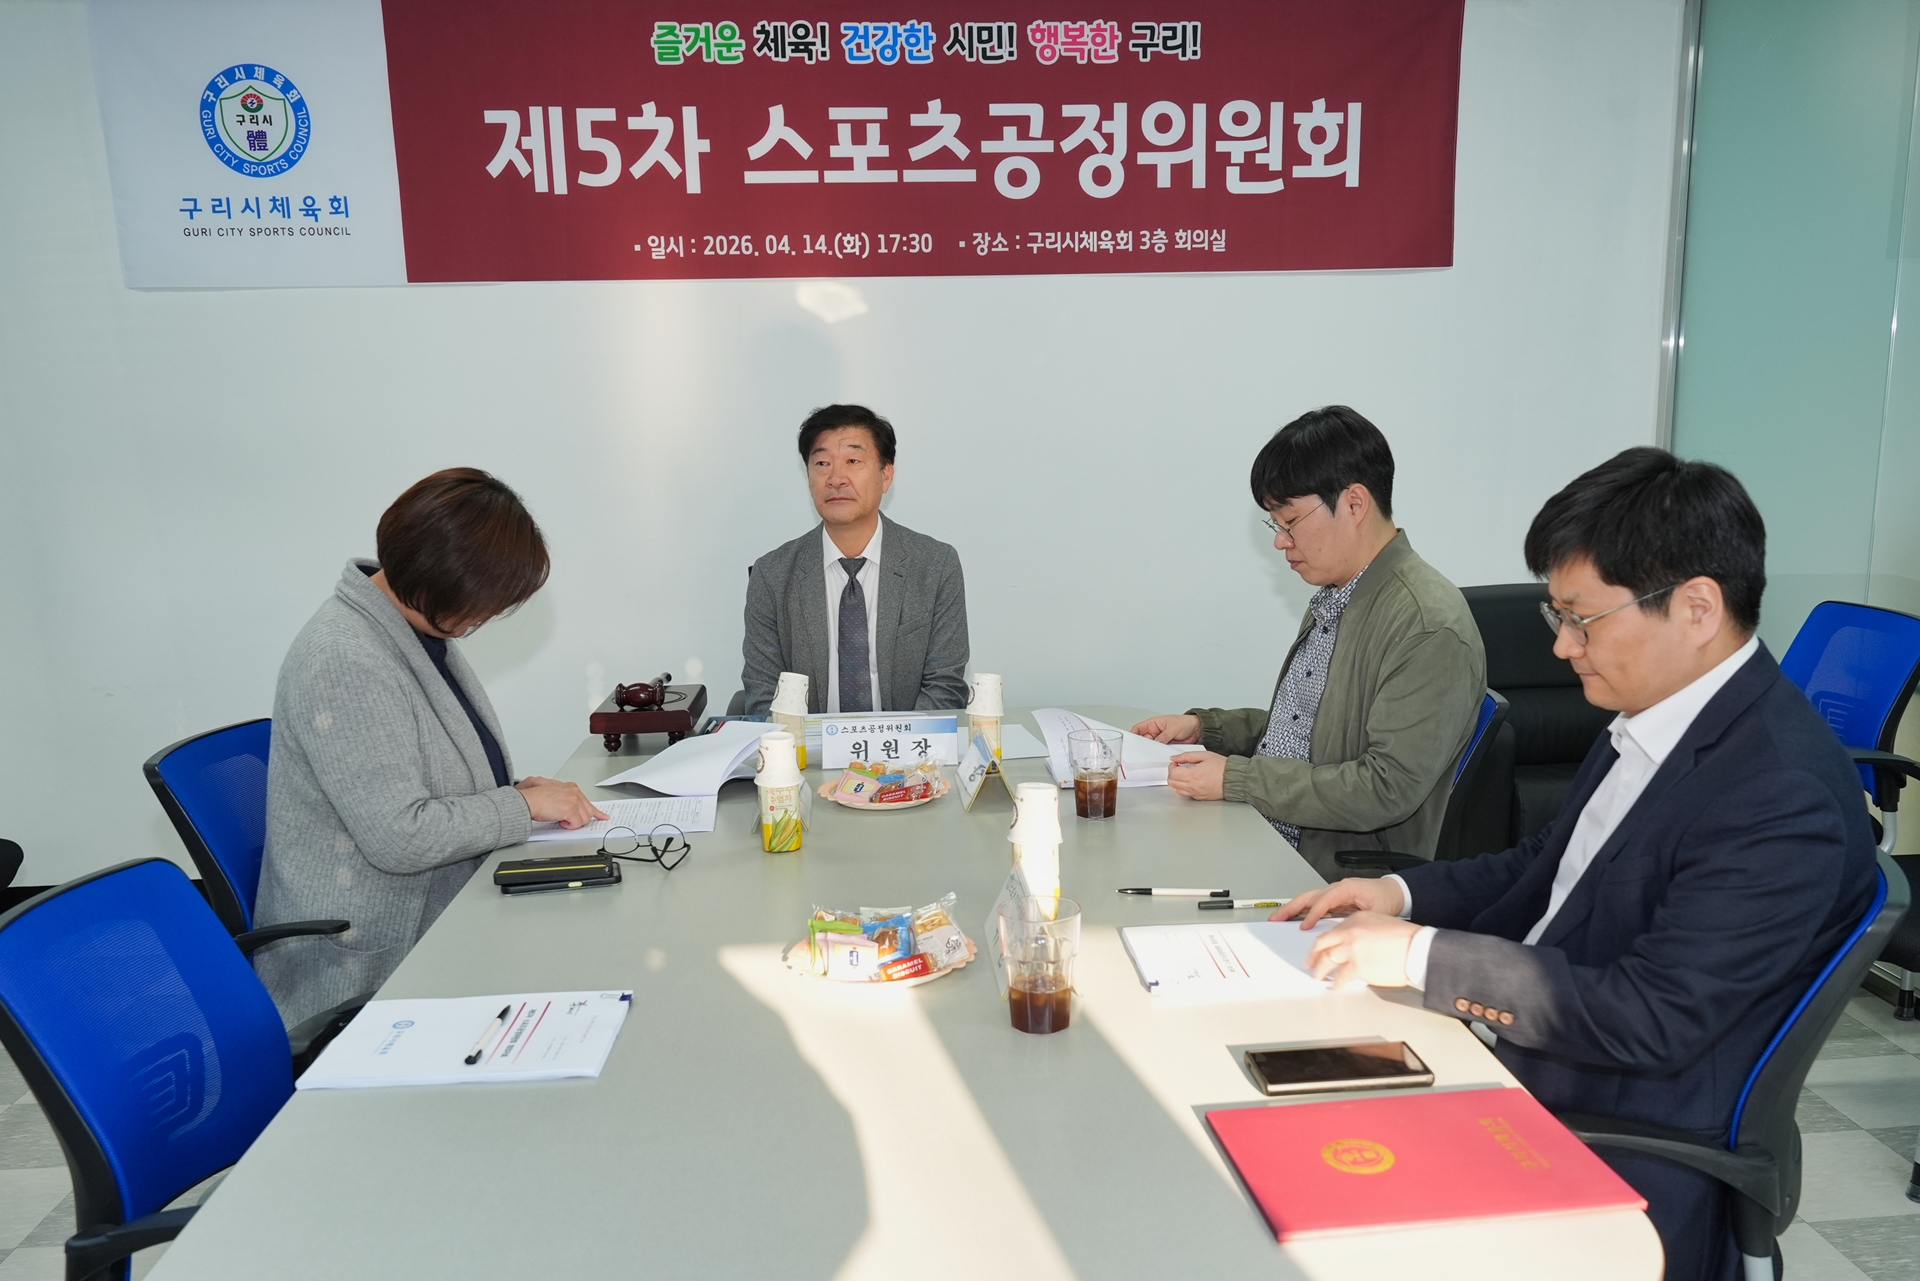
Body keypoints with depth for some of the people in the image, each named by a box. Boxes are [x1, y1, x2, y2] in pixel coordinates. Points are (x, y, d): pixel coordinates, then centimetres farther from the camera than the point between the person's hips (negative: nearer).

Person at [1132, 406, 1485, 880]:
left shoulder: (1430, 628, -18)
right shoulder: (1333, 600, 11)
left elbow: (1388, 790, -22)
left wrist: (1235, 778, -20)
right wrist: (1204, 725, 9)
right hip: (1259, 841, 8)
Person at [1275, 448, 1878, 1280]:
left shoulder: (1784, 798, -24)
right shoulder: (1653, 717, 3)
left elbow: (1650, 1020, -25)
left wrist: (1422, 955, -24)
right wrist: (1404, 895, 1)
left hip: (1611, 1155, -8)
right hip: (1508, 1057, 8)